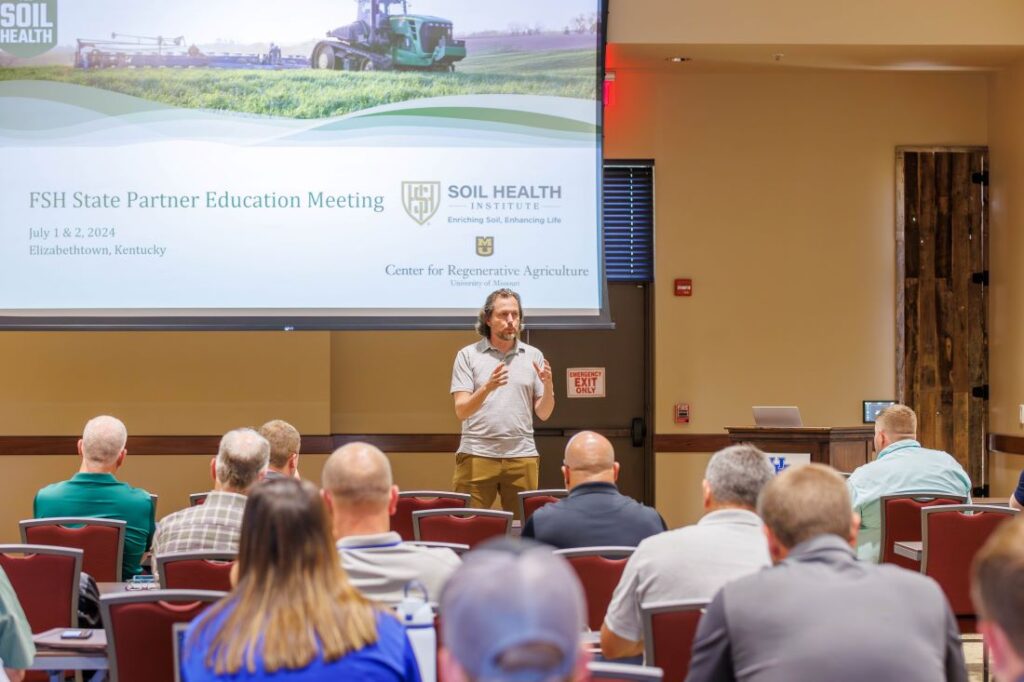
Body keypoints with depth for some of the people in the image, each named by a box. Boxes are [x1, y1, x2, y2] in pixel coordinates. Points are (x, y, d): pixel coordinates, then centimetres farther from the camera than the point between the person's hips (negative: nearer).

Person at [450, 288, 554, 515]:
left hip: (522, 456, 2)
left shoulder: (533, 356, 9)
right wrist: (488, 387, -22)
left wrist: (548, 386, -11)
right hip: (477, 454, -2)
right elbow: (461, 411, -5)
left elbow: (543, 414, 8)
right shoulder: (468, 355, 3)